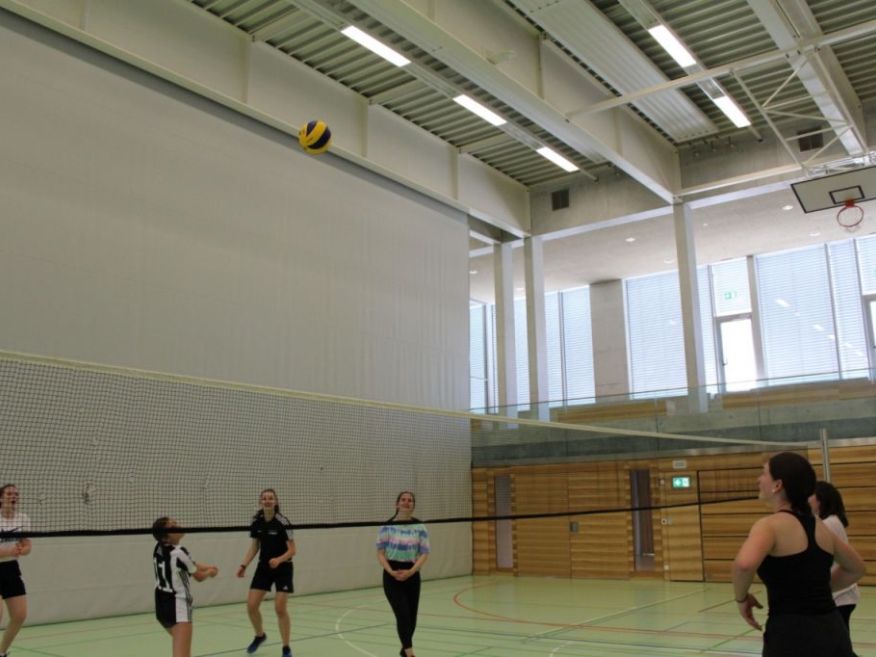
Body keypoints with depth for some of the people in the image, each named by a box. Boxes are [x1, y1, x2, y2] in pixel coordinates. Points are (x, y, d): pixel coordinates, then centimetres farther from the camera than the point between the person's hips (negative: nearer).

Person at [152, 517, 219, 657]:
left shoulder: (158, 548, 2)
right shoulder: (179, 553, -19)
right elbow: (199, 577, 0)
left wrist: (208, 567, 8)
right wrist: (210, 572, 19)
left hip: (161, 607, 9)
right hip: (178, 608, -9)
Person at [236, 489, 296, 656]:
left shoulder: (282, 522, -19)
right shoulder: (256, 522, -3)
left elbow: (292, 550, -17)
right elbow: (254, 547, 9)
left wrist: (279, 560, -34)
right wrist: (244, 565, -2)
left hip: (283, 568, -5)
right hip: (264, 567, 5)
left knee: (280, 608, -10)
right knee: (251, 606, -1)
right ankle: (260, 635, 29)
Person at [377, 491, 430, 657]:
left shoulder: (419, 527, -1)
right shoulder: (387, 526, -5)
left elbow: (424, 553, -2)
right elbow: (380, 553, -2)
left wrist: (411, 571, -16)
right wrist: (391, 572, -16)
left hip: (412, 575, 2)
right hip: (392, 576, -2)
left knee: (411, 617, 10)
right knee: (403, 615, -14)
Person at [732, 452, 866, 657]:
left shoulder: (770, 525, -12)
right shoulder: (820, 527, 11)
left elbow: (744, 563, -33)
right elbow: (856, 568, 28)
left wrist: (741, 597, -14)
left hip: (792, 637, -7)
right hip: (834, 634, 7)